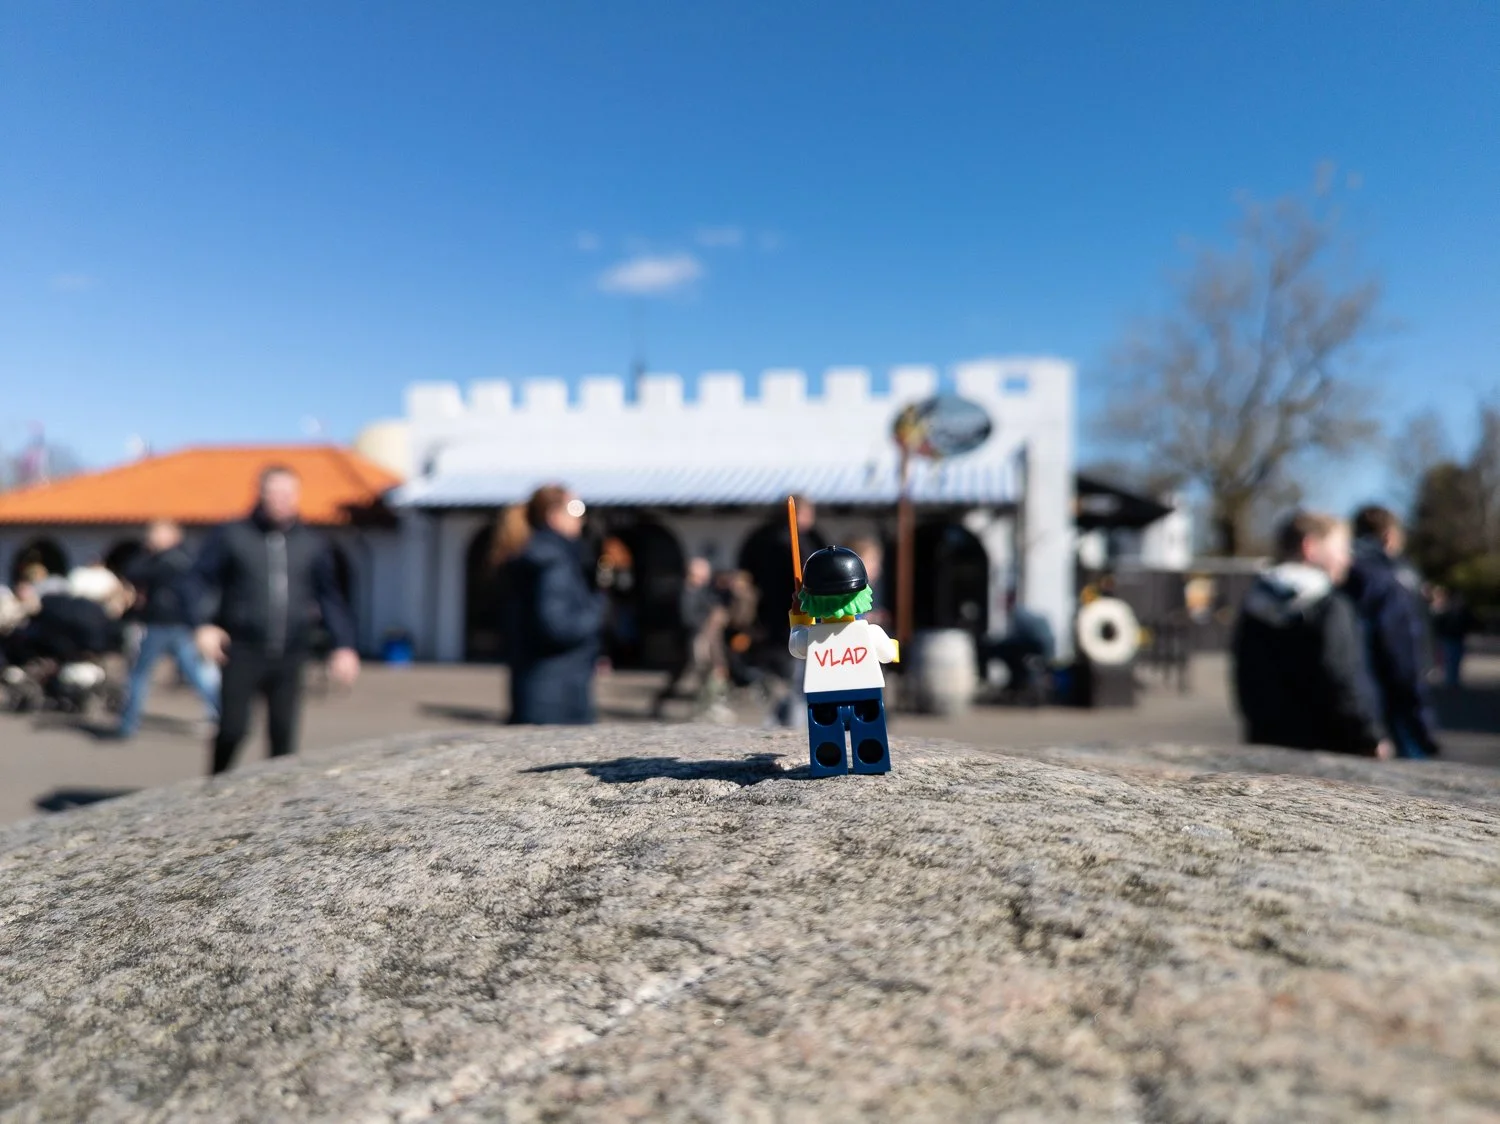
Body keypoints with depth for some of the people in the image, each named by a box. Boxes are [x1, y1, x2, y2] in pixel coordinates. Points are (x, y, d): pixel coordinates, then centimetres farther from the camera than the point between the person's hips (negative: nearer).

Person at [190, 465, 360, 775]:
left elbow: (329, 596, 12)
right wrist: (202, 625, -15)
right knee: (233, 728, -5)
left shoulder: (313, 544, 9)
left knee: (284, 735, 2)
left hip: (290, 656, 2)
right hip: (242, 652, -2)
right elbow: (199, 580, 1)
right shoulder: (232, 536, 2)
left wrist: (344, 645, 4)